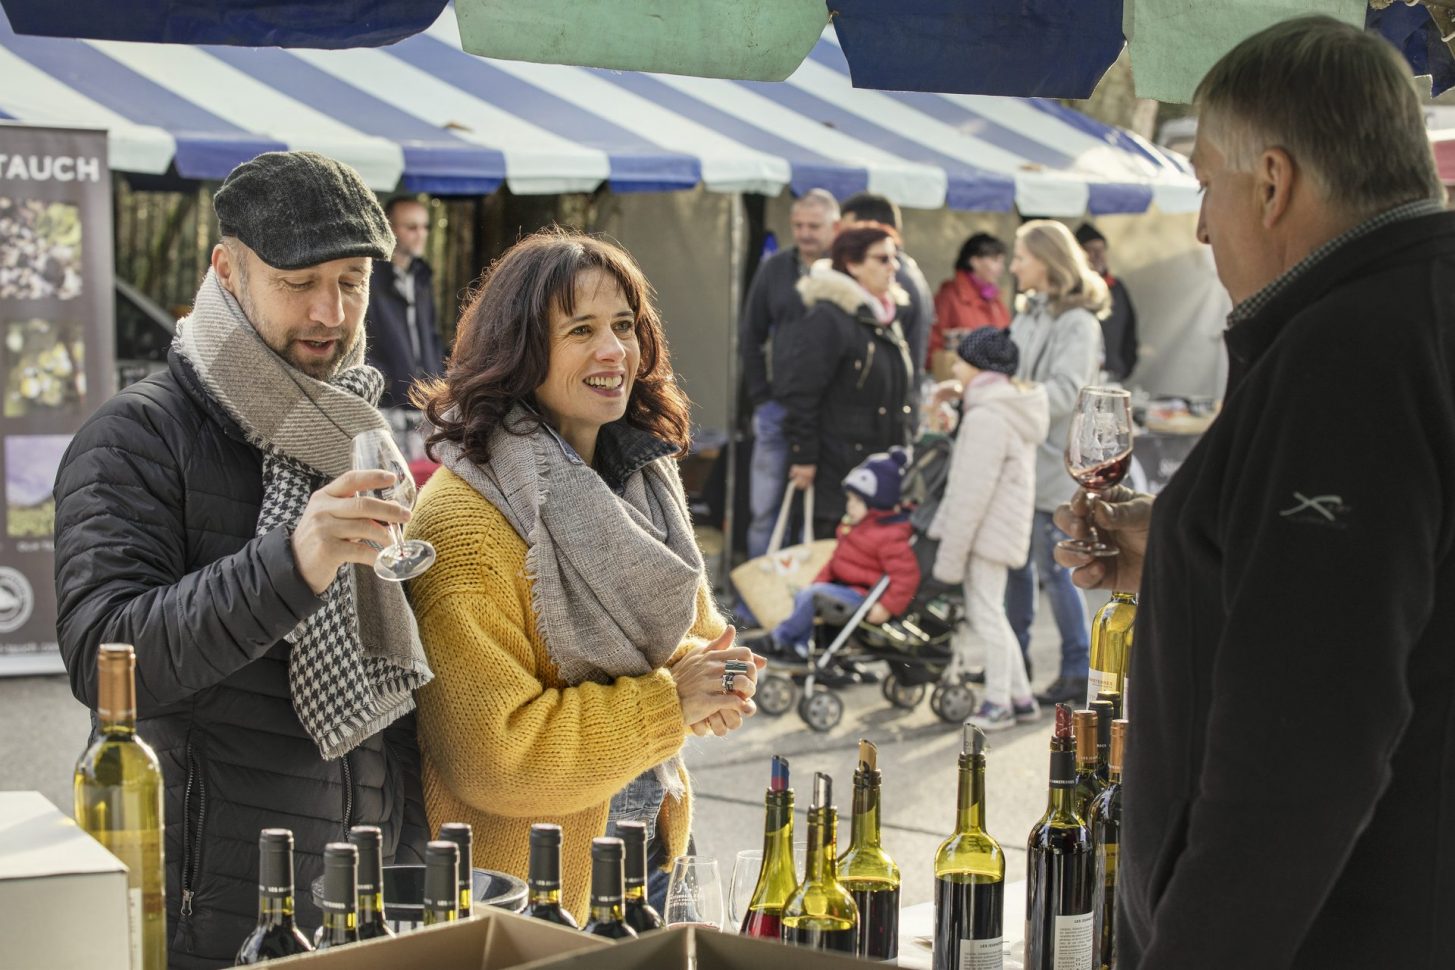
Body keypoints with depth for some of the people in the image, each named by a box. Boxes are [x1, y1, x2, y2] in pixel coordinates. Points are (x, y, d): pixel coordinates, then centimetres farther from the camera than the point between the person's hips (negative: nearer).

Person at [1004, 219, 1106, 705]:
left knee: (1054, 569, -3)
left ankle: (1078, 672, 6)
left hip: (1051, 462, -8)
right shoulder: (1029, 314, 14)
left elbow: (1063, 392, -22)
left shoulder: (1077, 323, -12)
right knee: (1015, 563, 15)